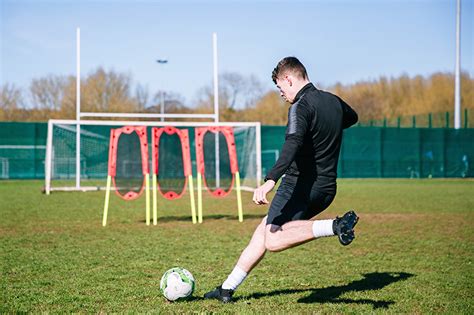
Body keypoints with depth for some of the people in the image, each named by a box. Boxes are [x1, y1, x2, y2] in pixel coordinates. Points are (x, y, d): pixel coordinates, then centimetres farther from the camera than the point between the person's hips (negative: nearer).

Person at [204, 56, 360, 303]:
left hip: (300, 184, -9)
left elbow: (292, 146, -32)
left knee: (273, 242, -16)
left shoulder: (300, 107, -15)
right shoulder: (334, 102, 11)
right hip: (326, 188, 9)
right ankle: (228, 288, 15)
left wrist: (270, 181, -41)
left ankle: (334, 226, -28)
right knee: (264, 230, 14)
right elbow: (352, 117, 36)